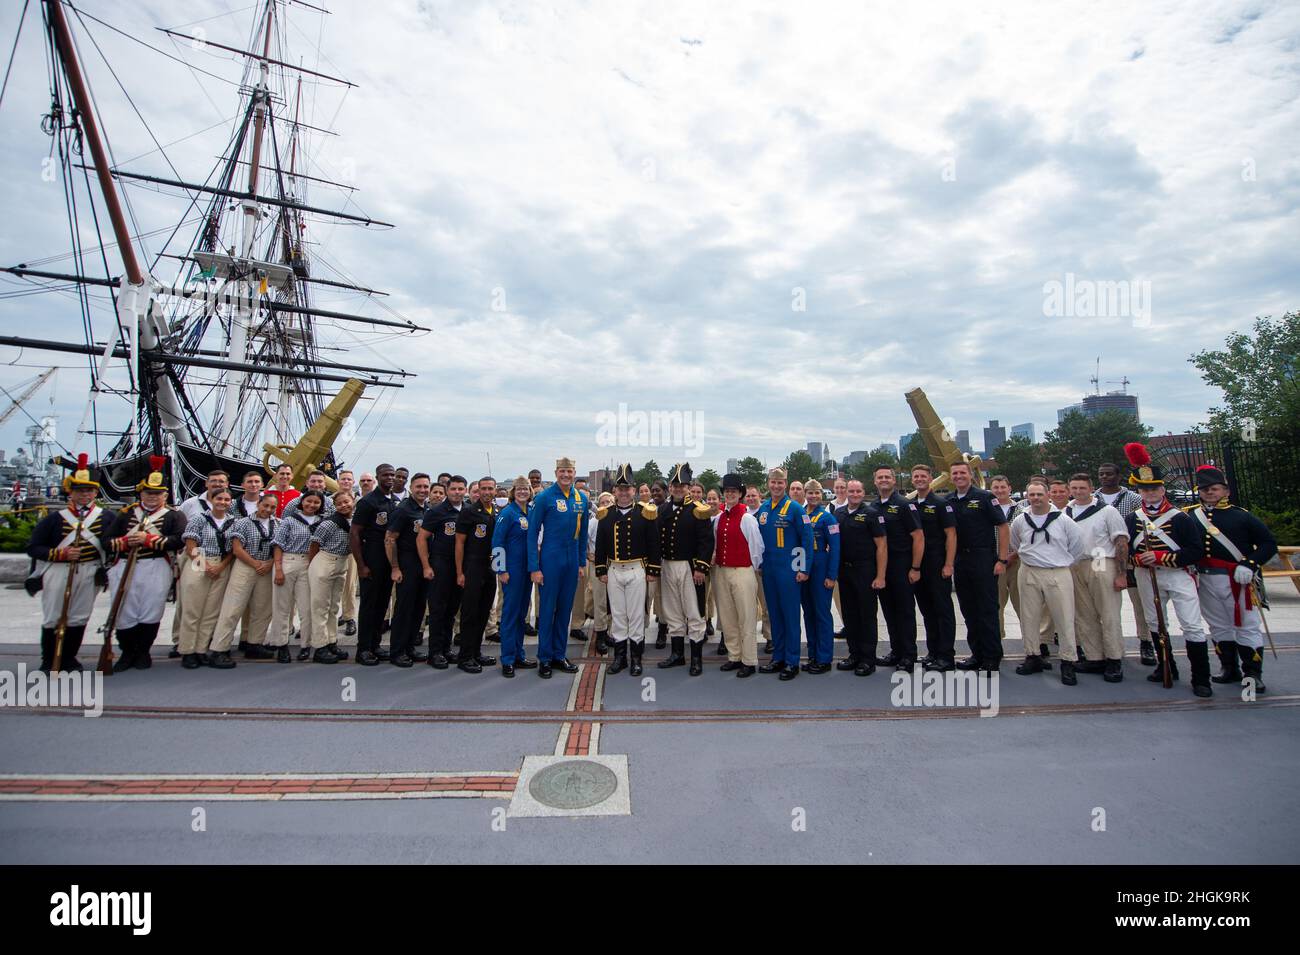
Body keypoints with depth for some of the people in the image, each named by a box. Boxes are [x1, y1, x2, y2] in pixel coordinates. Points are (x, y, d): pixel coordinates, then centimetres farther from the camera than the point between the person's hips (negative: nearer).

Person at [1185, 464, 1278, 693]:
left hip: (1236, 580, -3)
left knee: (1246, 627, 4)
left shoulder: (1241, 516, -3)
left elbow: (1269, 544, -2)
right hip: (1205, 581, 3)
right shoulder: (1189, 515, 4)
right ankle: (1229, 669, 26)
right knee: (1219, 628, 13)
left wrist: (1250, 565, -15)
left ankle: (1253, 674, 15)